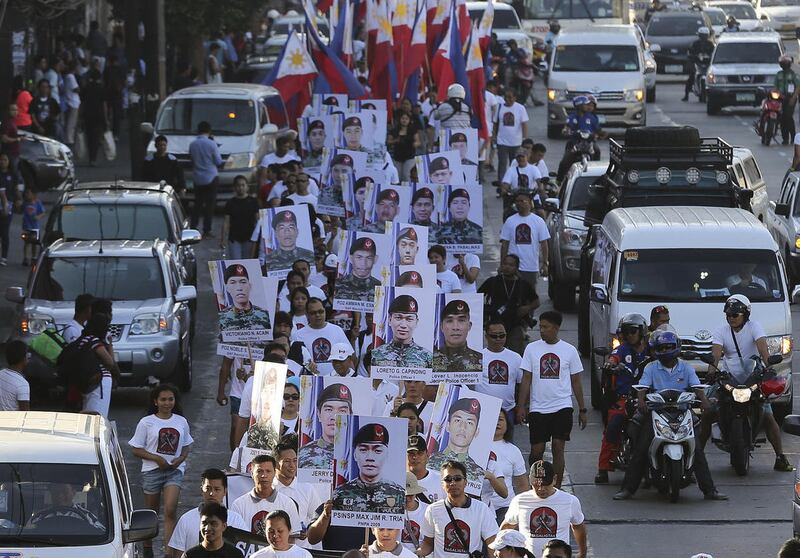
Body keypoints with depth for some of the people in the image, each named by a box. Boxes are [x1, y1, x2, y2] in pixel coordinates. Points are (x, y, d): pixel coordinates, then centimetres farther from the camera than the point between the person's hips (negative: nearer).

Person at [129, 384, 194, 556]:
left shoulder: (181, 422, 7)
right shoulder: (146, 422, -2)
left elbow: (187, 445, 17)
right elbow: (136, 449, -2)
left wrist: (181, 459, -5)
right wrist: (157, 458, -15)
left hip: (174, 471, 1)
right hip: (152, 471, -1)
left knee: (170, 511, -16)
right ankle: (147, 547, 30)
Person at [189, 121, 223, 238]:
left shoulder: (192, 145, -1)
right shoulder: (211, 144, -13)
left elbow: (191, 159, 9)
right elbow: (218, 162, -6)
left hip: (197, 178, 4)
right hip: (211, 177, -4)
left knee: (197, 203, 13)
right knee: (209, 204, 1)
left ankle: (193, 228, 10)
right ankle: (206, 231, 0)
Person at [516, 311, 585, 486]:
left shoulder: (569, 350, 4)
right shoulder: (532, 349, 5)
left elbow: (576, 382, 9)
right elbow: (526, 379, 5)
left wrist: (582, 410, 9)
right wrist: (521, 406, -2)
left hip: (562, 407, -1)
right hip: (538, 409, 1)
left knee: (558, 448, -8)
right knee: (536, 451, 2)